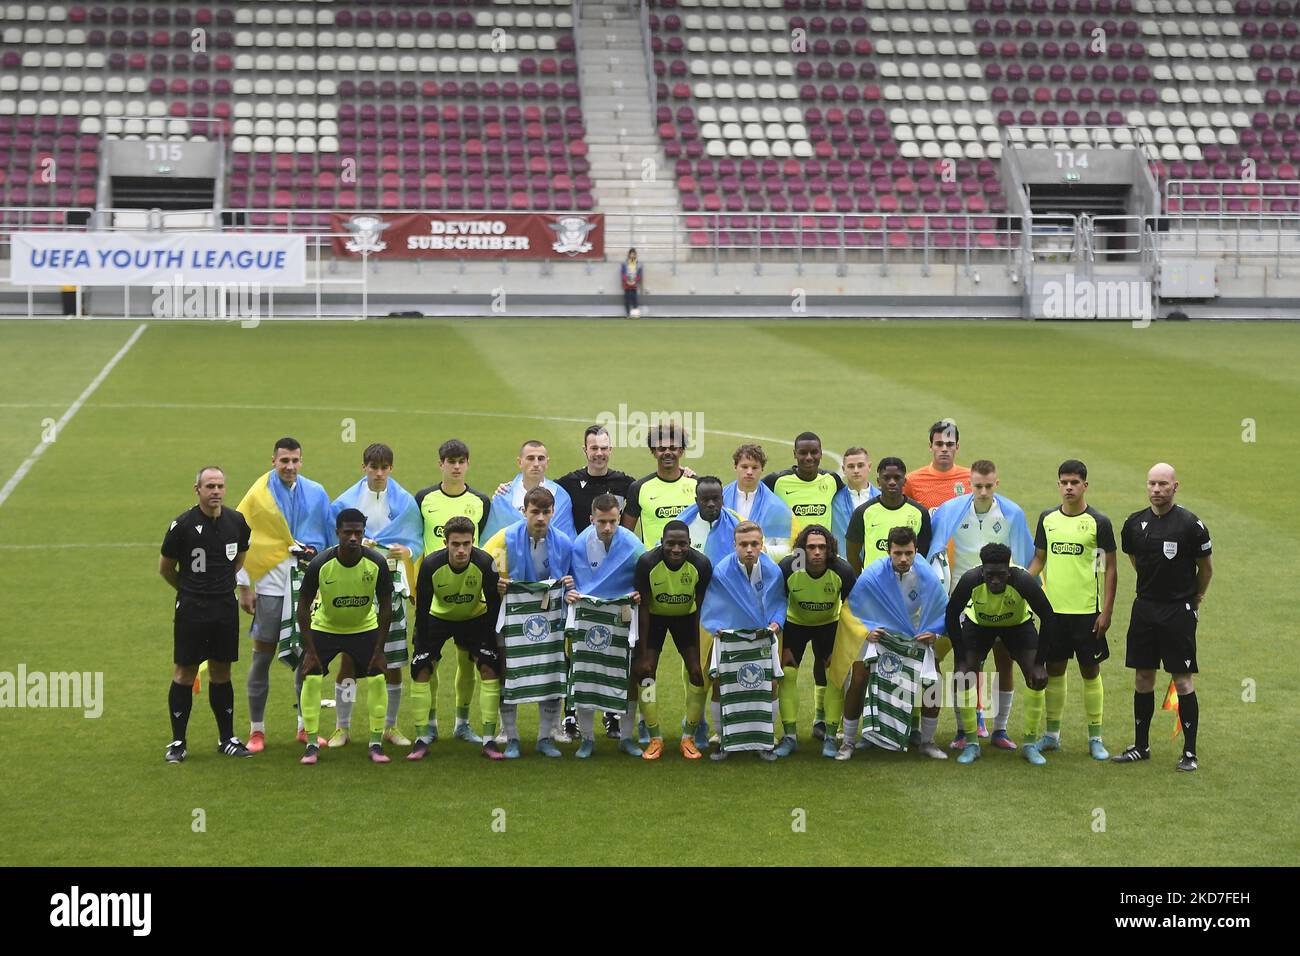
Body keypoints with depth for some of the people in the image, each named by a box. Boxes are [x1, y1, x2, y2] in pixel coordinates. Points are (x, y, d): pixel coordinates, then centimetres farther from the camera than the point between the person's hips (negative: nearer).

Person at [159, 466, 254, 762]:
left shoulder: (237, 522, 2)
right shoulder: (182, 525, -11)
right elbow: (165, 568, 2)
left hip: (226, 608, 4)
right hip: (191, 610, -4)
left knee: (221, 673, 11)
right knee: (184, 674, 0)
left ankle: (227, 739, 20)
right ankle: (178, 743, 8)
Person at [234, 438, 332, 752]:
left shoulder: (316, 493, 6)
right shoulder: (257, 495, -2)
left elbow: (330, 536, 14)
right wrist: (244, 587, -3)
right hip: (270, 582, -2)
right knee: (262, 656, 1)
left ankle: (306, 726, 18)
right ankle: (257, 730, 10)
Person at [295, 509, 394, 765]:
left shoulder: (377, 563, -23)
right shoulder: (320, 564, -25)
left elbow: (386, 605, -11)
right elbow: (303, 606, -14)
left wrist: (379, 650, -12)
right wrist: (309, 650, -17)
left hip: (365, 628, 1)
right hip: (324, 628, -1)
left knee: (377, 679, -10)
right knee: (311, 679, -11)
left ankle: (376, 744, 1)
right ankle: (311, 746, 0)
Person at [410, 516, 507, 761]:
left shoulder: (485, 563, -29)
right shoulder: (431, 565, -28)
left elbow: (494, 605, -18)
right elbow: (422, 608, -18)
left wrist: (490, 644, -17)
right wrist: (423, 648, -18)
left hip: (476, 618, 0)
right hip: (438, 618, 0)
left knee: (490, 668, -14)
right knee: (421, 669, -13)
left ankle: (489, 740, -8)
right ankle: (423, 739, -2)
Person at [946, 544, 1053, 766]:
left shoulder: (1023, 581, -37)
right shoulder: (970, 580, -35)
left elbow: (1047, 619, -23)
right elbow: (952, 616, -19)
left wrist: (1039, 663, -24)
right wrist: (961, 659, -21)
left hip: (1018, 623, 0)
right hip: (978, 623, 0)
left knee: (1037, 678, -14)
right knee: (962, 676, -14)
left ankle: (1031, 744, 1)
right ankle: (971, 744, 0)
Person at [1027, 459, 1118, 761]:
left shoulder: (1099, 522, -5)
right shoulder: (1048, 518, 6)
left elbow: (1110, 569, -3)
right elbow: (1039, 558, 15)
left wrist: (1106, 611, -8)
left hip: (1086, 611, -3)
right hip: (1053, 609, 3)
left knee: (1090, 672, 3)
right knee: (1054, 670, 10)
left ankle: (1095, 738, 11)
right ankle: (1052, 734, 21)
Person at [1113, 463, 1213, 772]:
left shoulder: (1191, 524, -10)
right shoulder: (1135, 523, 4)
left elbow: (1206, 567, 2)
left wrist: (1193, 601, 10)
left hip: (1179, 612, -5)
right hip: (1144, 608, 5)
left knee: (1183, 680, -3)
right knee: (1142, 678, 10)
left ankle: (1190, 752, 4)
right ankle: (1141, 746, 20)